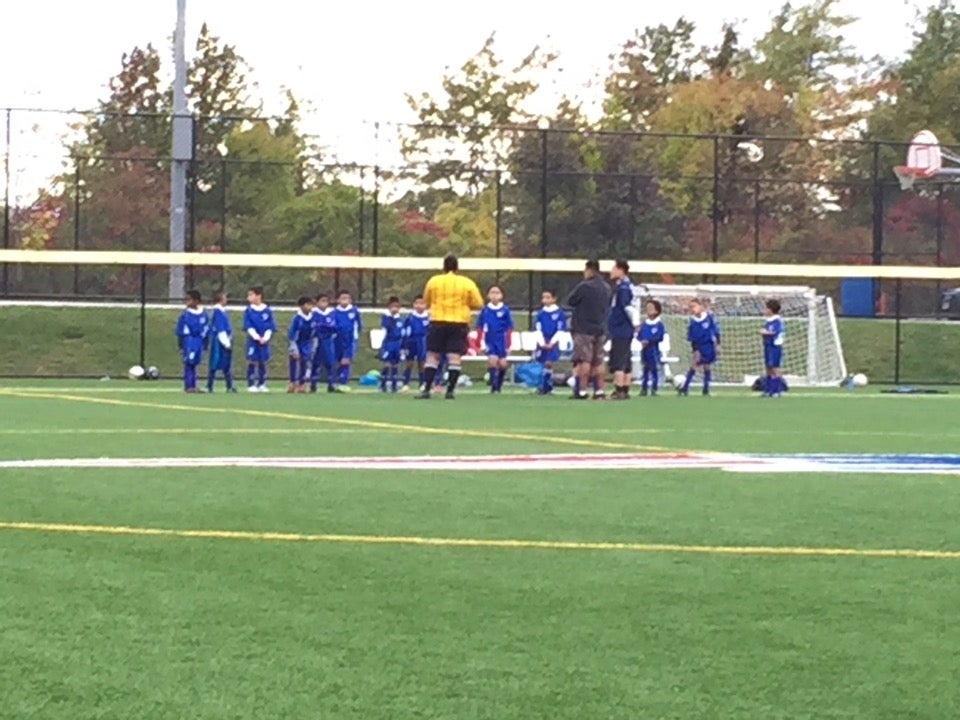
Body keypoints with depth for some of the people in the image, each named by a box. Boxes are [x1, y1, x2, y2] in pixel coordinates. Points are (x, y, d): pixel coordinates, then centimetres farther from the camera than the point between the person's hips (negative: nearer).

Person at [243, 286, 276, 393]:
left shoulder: (267, 311, 1)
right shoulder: (248, 311, -2)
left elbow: (271, 327, 1)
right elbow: (248, 327, -6)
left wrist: (265, 338, -12)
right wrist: (257, 337, -15)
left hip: (264, 341, 1)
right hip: (252, 341, -1)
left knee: (263, 362, 8)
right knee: (252, 362, -3)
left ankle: (262, 385, 16)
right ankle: (251, 385, 1)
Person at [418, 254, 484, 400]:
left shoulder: (433, 281, 2)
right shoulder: (467, 283, 0)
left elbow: (426, 302, 12)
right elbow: (478, 304, 2)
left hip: (438, 322, 0)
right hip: (459, 323, 0)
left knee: (432, 356, 4)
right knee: (454, 358, -1)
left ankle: (427, 389, -2)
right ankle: (450, 390, -4)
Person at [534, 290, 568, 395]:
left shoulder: (559, 313, -4)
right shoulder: (540, 314, 5)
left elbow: (560, 330, -6)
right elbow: (538, 329, 4)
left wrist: (551, 343, -13)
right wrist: (542, 343, -9)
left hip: (553, 343, -3)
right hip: (542, 343, 3)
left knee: (548, 363, -13)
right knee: (546, 364, 5)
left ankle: (545, 387, -9)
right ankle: (549, 387, 16)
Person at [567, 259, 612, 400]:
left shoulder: (584, 286, -13)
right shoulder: (606, 288, 9)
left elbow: (570, 301, -6)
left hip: (584, 329, -6)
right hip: (600, 329, 6)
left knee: (584, 360, -5)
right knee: (598, 362, 10)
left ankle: (582, 390, -6)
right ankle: (599, 390, 9)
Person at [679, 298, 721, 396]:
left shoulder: (709, 317, -9)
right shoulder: (693, 322, -7)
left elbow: (716, 332, -3)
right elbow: (692, 338, -5)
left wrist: (718, 344, -5)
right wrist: (695, 350, -12)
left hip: (710, 347, 0)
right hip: (699, 347, 0)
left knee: (707, 367, 5)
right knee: (693, 366, -9)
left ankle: (706, 389, 14)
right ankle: (685, 387, -6)